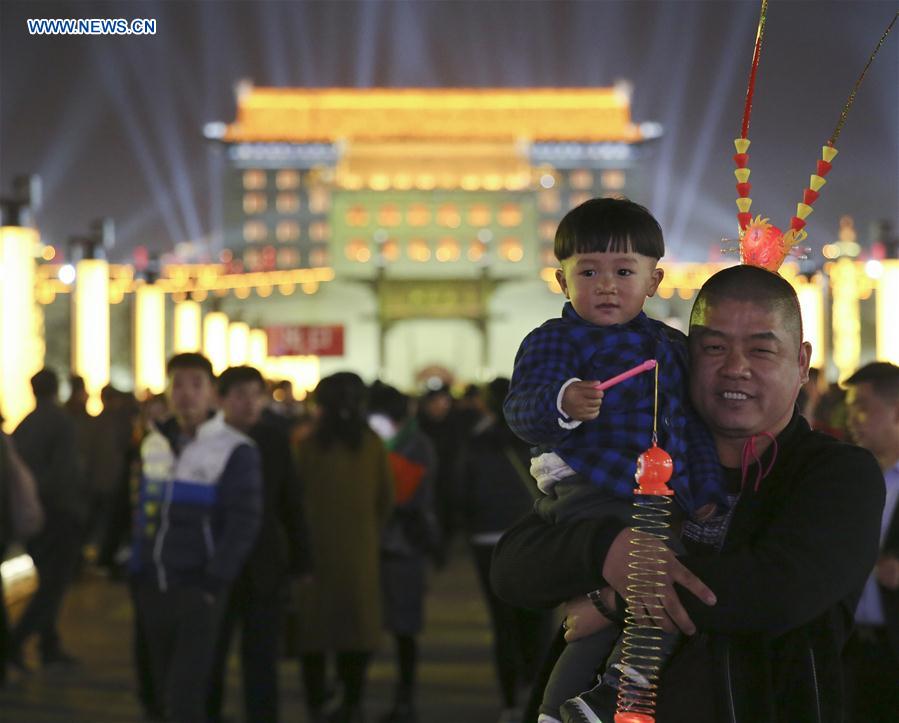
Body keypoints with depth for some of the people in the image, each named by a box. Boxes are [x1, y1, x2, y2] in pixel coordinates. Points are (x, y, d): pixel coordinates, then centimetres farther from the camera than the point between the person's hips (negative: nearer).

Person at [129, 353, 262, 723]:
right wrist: (136, 571, 11)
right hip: (153, 588, 6)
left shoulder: (236, 451, -8)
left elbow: (243, 523, -11)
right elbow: (141, 510, 16)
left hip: (198, 591, -5)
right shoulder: (153, 443, 9)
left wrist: (213, 584, -15)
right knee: (165, 692, 13)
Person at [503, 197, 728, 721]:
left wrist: (709, 493, 15)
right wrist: (562, 403, -33)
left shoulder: (672, 345, 20)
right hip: (591, 493, -7)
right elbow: (520, 409, -12)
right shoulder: (554, 341, 2)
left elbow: (696, 426, 25)